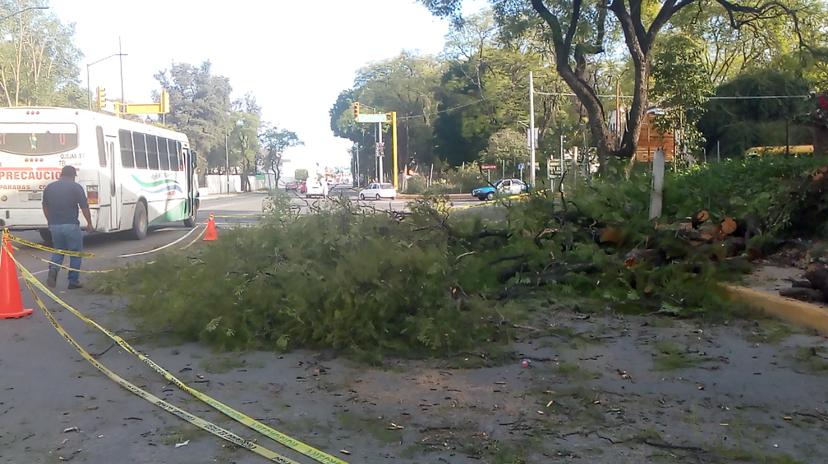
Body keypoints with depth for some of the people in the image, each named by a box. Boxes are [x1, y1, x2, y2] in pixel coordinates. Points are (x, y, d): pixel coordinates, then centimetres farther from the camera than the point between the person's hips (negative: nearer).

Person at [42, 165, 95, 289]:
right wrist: (89, 223, 4)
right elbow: (84, 207, -6)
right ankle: (73, 281, 9)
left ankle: (53, 269, -7)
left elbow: (45, 207, 15)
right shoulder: (76, 187, -5)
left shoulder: (49, 187, 9)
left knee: (58, 251, 20)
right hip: (71, 225, -4)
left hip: (54, 226, 4)